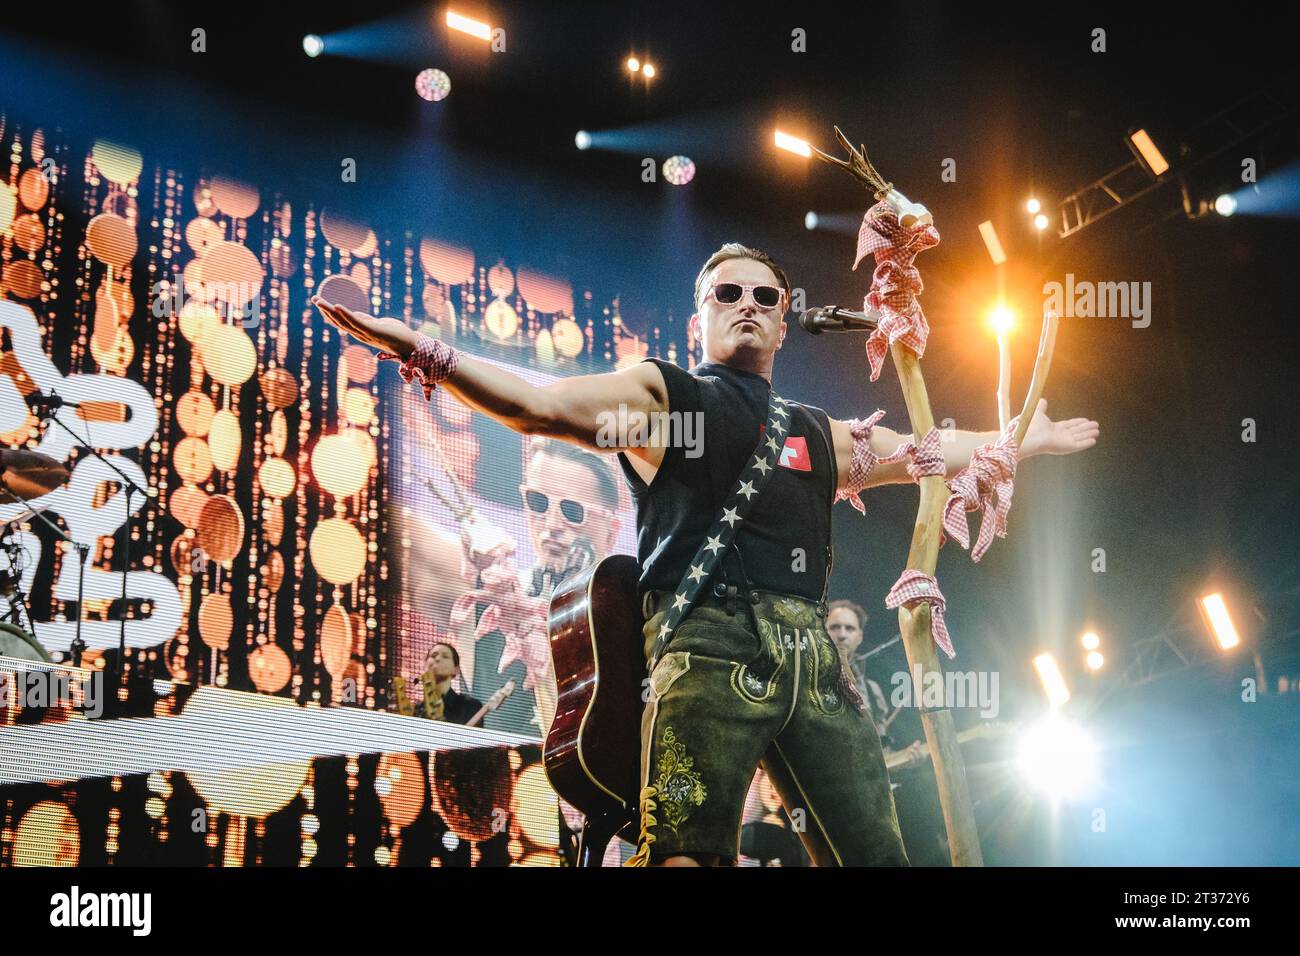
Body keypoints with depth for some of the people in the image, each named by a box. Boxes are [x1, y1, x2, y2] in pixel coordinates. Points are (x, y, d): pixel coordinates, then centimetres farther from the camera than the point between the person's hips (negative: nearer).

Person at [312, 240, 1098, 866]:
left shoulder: (819, 434, 28)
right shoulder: (663, 396, 13)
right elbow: (538, 406, 0)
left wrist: (1029, 440, 47)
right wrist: (429, 354, -12)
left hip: (813, 657, 6)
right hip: (712, 647, -5)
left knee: (876, 853, 1)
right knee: (687, 852, -18)